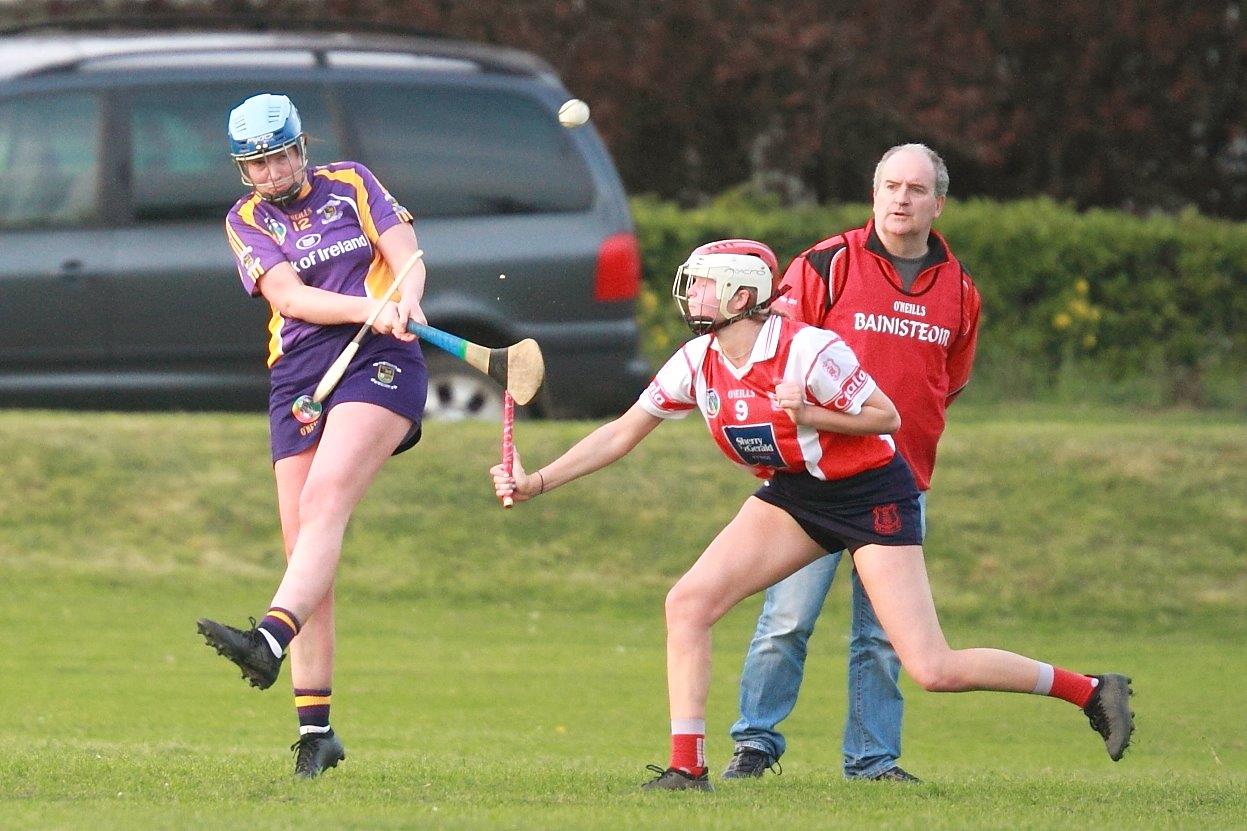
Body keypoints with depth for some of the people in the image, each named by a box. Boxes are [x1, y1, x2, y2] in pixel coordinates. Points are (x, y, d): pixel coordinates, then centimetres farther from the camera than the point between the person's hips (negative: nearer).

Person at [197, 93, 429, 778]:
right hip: (296, 379, 3)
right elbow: (289, 296, -5)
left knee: (325, 496, -26)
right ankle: (315, 729, 0)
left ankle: (270, 640, -47)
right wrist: (368, 309, -21)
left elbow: (407, 255, 2)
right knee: (301, 541, -3)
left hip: (380, 362, -3)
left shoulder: (350, 184, 11)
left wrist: (406, 301, -21)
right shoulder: (245, 222, 11)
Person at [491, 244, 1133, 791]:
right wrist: (538, 482, -1)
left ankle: (1092, 691, 2)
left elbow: (886, 417, -14)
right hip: (794, 496, 7)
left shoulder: (808, 351, -23)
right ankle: (687, 768, -5)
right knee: (688, 603, -10)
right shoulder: (696, 365, -4)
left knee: (932, 670, -14)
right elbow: (622, 434, 5)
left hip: (873, 496, -7)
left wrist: (811, 418, -30)